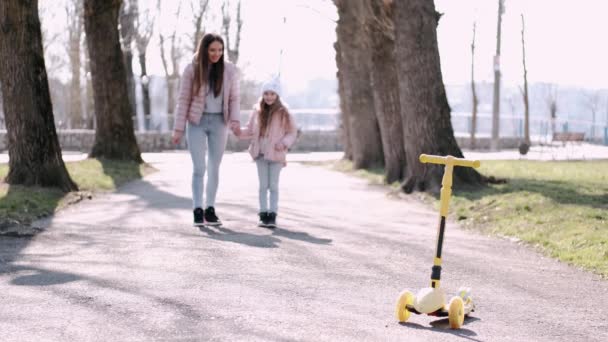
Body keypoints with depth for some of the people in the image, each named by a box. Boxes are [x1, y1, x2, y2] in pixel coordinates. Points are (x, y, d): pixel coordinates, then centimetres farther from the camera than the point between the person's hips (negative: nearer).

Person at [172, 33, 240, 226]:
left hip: (219, 122, 2)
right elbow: (183, 100, -3)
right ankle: (197, 210, -6)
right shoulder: (191, 70, -5)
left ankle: (210, 209, 13)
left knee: (214, 168, 7)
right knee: (199, 168, -7)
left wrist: (235, 120, -12)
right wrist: (178, 128, -6)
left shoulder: (229, 70, 0)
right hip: (197, 122, -2)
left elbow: (234, 98, 5)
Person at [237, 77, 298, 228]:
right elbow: (250, 130, 8)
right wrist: (240, 131, -10)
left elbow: (292, 132, -1)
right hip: (260, 154, 3)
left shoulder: (283, 113, -7)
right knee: (263, 185, 8)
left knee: (273, 186, 3)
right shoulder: (257, 111, 1)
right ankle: (263, 215, 13)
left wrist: (284, 142, -17)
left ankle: (272, 215, 5)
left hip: (276, 155, -3)